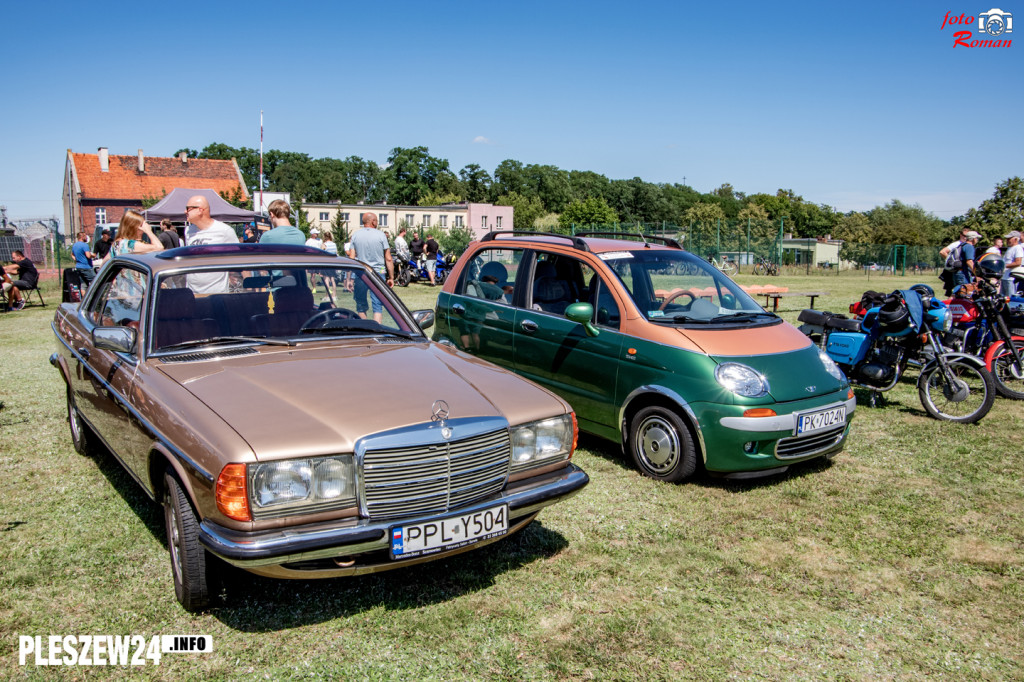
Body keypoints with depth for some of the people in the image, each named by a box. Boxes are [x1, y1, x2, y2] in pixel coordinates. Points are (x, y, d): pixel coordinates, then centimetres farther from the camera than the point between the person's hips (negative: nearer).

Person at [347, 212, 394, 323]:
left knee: (361, 307, 13)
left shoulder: (356, 235, 5)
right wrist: (391, 277, 5)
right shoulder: (380, 235, -1)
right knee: (378, 306, -1)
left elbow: (351, 258, 3)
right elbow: (388, 259, -1)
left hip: (360, 274, 2)